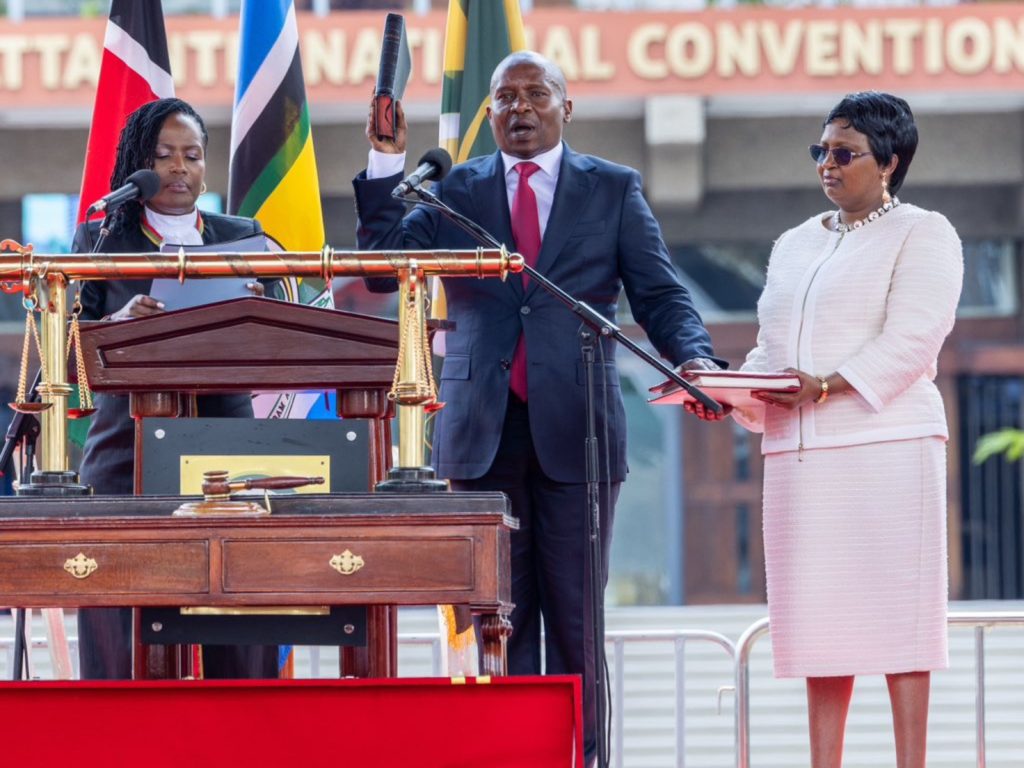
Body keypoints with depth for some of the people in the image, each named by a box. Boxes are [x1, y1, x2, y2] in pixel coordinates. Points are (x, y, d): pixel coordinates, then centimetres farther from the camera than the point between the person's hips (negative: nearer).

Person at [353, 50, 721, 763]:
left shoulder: (614, 189, 9)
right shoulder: (454, 192, 12)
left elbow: (660, 294, 5)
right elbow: (385, 266, 2)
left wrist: (695, 357, -15)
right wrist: (385, 165, -6)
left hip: (575, 431, -1)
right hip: (483, 432, 1)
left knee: (575, 613, 1)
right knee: (497, 614, 2)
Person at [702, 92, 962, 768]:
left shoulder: (923, 234, 3)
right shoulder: (794, 245, 23)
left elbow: (911, 337, -10)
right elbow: (772, 350, 20)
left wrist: (829, 384, -20)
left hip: (887, 441, -6)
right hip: (798, 452, 6)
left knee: (897, 608, -7)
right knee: (820, 612, 2)